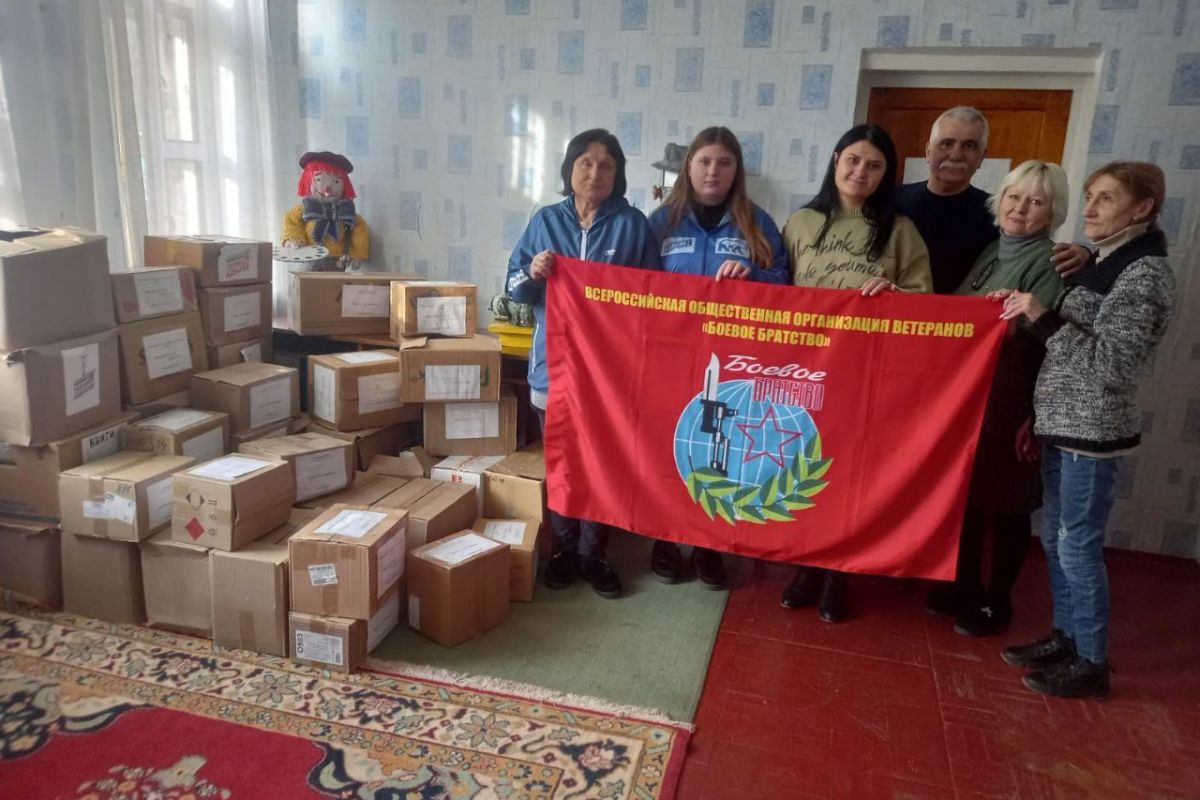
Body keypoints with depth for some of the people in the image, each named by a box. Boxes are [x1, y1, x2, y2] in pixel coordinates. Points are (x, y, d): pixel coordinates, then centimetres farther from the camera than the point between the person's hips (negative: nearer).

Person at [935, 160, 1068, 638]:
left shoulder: (1050, 265, -9)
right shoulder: (990, 252, 13)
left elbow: (1040, 343, -16)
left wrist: (1018, 322, -30)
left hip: (1010, 405, -7)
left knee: (1006, 506, 6)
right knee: (964, 495, 14)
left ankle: (997, 602, 23)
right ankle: (964, 589, 31)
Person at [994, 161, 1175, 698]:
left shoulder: (1145, 273, -13)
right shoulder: (1103, 264, 13)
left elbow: (1112, 364, -21)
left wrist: (1044, 317, -26)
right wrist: (1038, 415, 15)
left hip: (1093, 431, -8)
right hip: (1063, 425, 9)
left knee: (1078, 546, -1)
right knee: (1054, 538, 15)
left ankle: (1091, 663, 13)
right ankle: (1065, 637, 29)